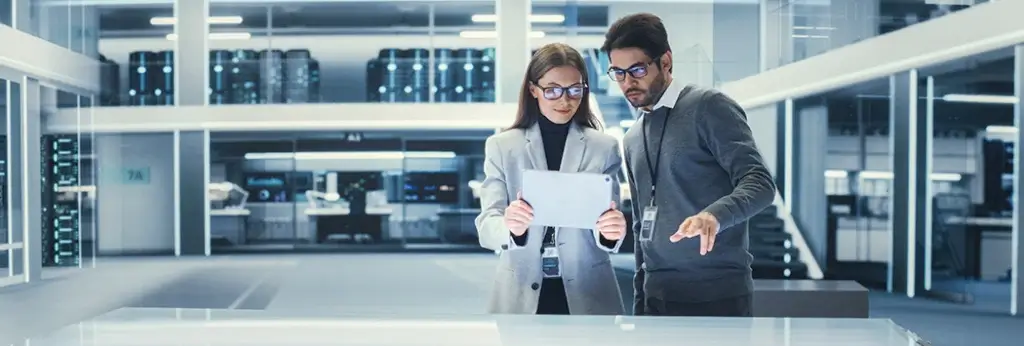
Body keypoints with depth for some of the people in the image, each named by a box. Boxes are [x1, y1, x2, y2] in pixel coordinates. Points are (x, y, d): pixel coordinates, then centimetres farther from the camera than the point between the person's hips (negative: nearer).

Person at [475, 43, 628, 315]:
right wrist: (510, 228, -29)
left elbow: (608, 227, -1)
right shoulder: (501, 146, 1)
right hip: (521, 293, 0)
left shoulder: (604, 146, 1)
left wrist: (611, 230, -25)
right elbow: (486, 226, -7)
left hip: (587, 294, 0)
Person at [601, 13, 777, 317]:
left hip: (715, 293, -6)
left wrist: (715, 214, -33)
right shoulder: (632, 140, 16)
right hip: (657, 295, 6)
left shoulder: (709, 107, -5)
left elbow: (759, 181, -14)